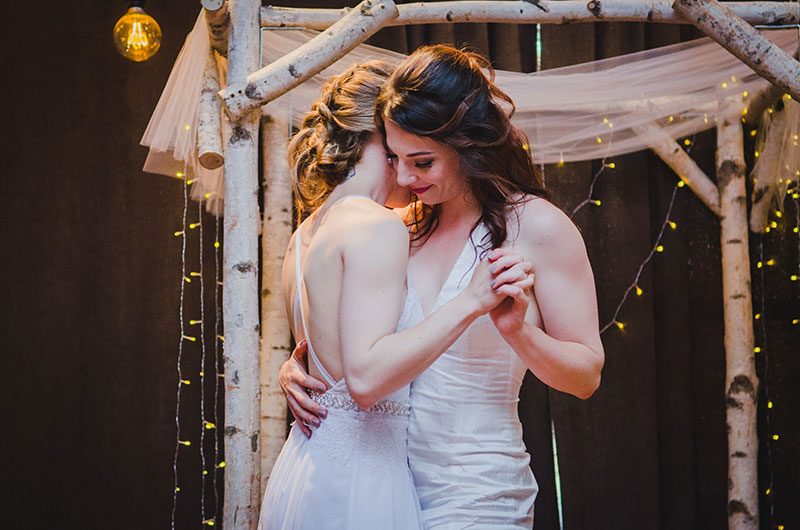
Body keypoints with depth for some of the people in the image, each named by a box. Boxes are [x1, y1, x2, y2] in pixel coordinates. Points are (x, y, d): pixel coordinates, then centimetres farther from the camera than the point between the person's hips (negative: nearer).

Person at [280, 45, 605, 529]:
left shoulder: (537, 226, -9)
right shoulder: (406, 227, 5)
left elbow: (587, 375, -9)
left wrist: (518, 330, -26)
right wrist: (296, 364, -3)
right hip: (390, 483, 5)